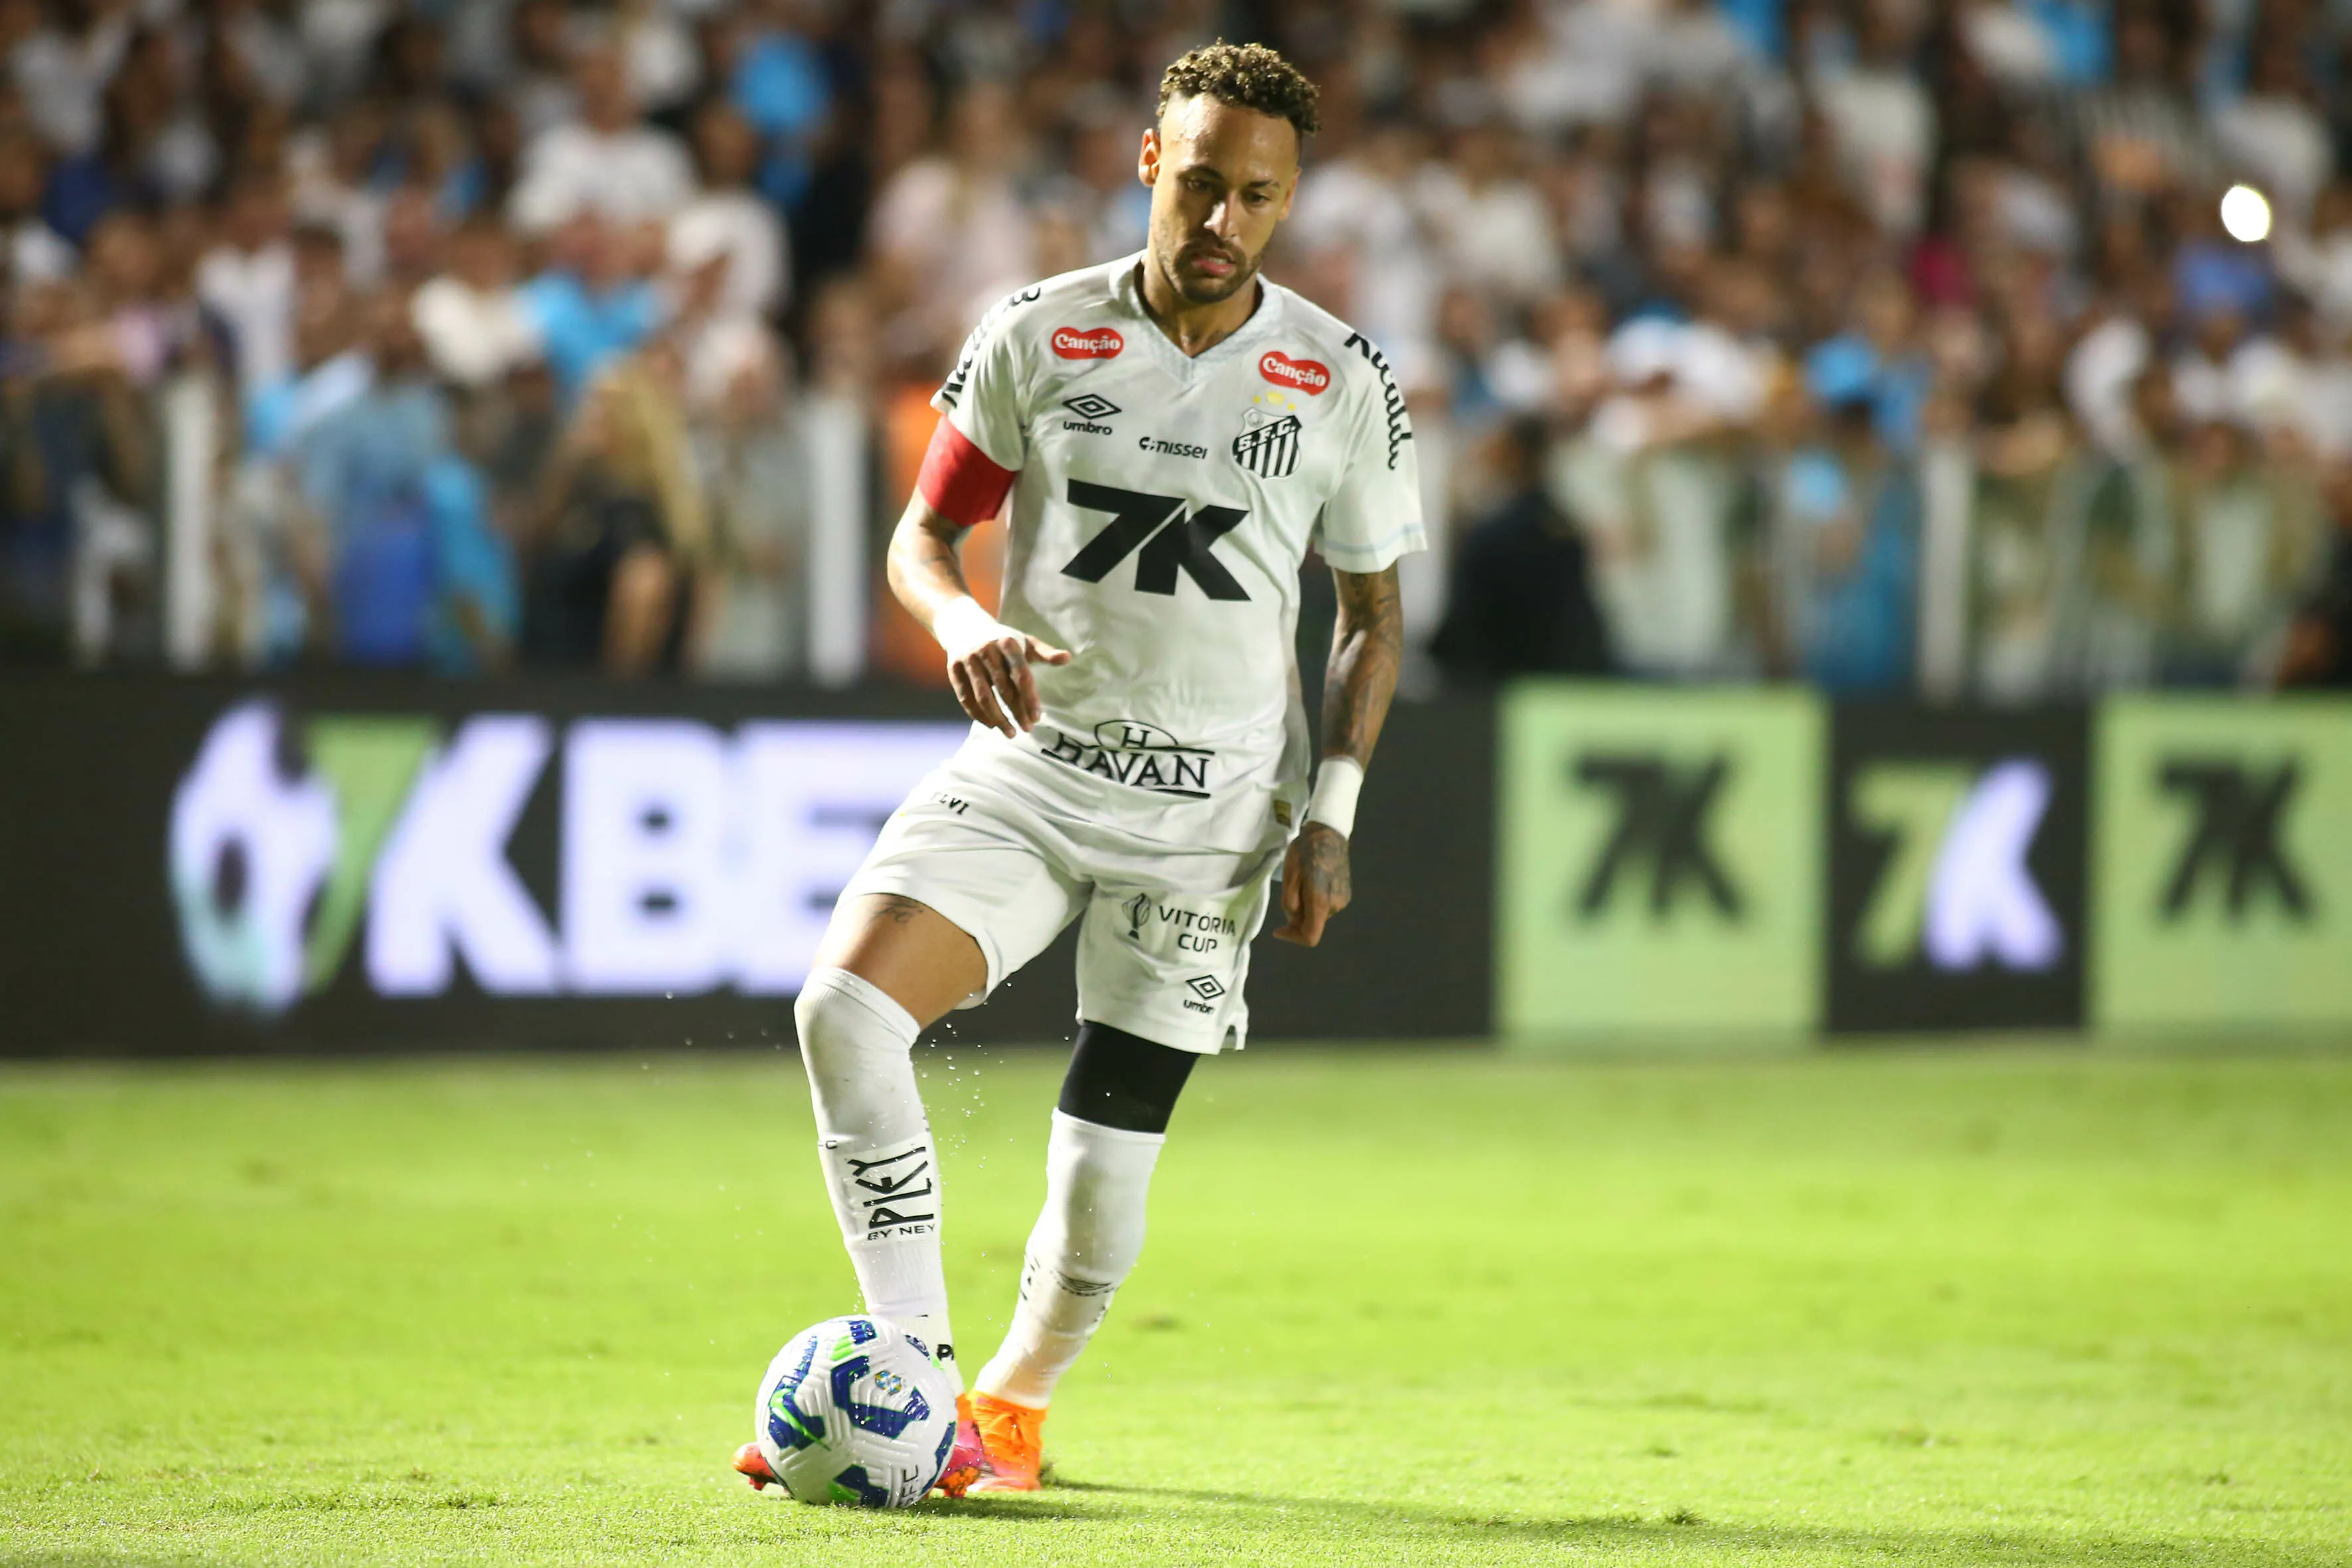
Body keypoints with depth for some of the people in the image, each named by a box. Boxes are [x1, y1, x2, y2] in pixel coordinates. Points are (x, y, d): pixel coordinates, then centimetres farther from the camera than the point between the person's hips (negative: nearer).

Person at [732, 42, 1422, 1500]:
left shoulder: (1344, 382, -2)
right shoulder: (1039, 337, -1)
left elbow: (1372, 616, 8)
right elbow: (926, 532, 7)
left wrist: (1332, 812, -3)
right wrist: (966, 623, -16)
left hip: (1211, 813, -1)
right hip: (1029, 768, 1)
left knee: (1104, 1171, -3)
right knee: (846, 1009, -23)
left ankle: (1015, 1405, 27)